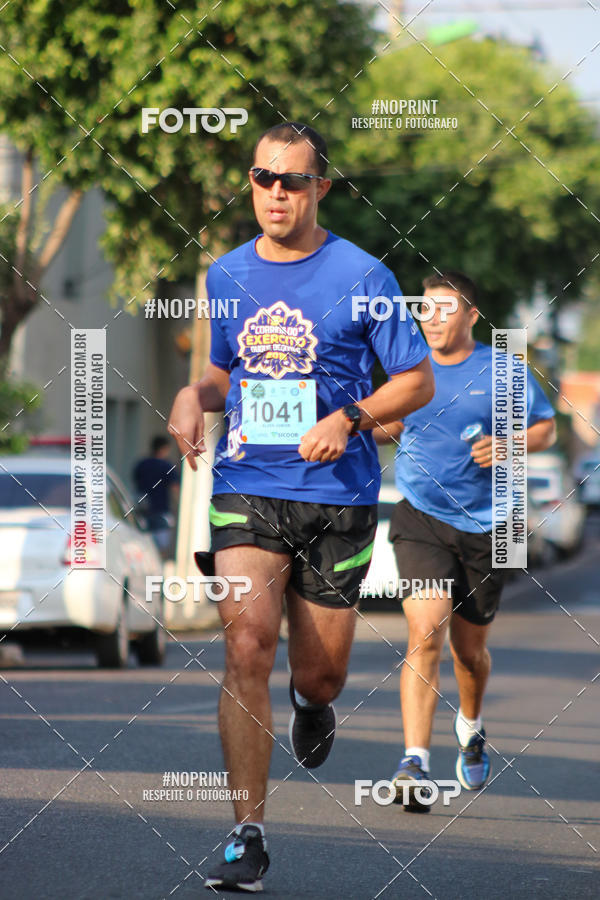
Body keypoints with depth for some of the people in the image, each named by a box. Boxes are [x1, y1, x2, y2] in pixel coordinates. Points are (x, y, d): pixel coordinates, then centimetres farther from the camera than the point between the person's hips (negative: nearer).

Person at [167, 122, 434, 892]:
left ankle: (311, 704, 47)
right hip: (245, 489, 1)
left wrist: (350, 418, -15)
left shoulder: (361, 275, -3)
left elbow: (418, 381, 1)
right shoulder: (224, 276, 8)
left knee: (321, 673, 6)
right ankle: (248, 836, -14)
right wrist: (192, 396, 1)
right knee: (246, 648, -17)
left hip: (337, 495, -1)